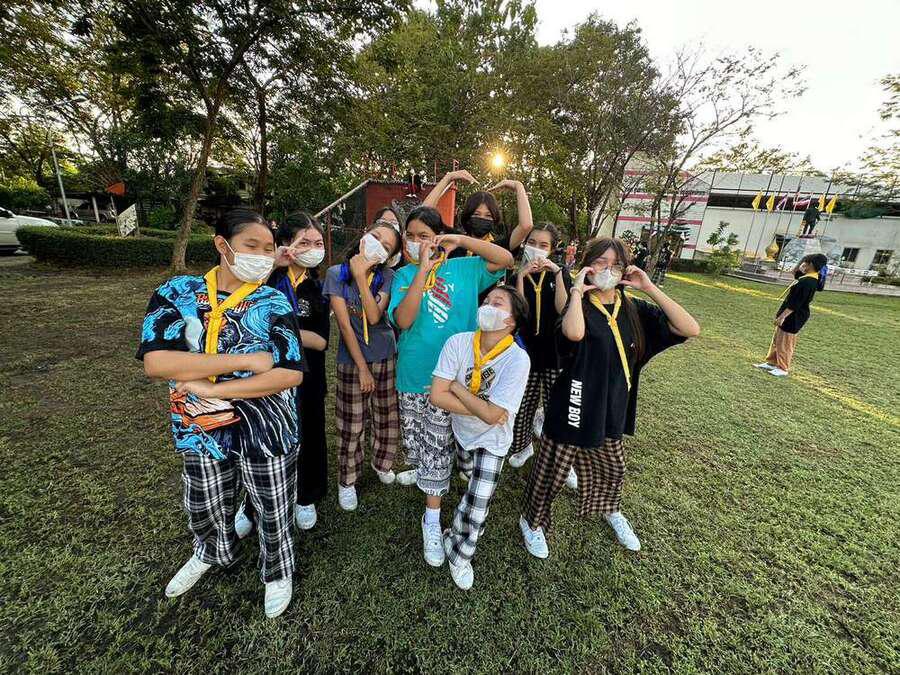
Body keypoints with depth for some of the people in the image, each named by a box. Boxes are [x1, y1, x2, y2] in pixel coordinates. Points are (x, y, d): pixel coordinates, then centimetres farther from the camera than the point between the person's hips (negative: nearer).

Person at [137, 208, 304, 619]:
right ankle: (211, 554, 61)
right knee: (204, 510, 27)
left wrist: (211, 389, -22)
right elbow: (155, 362, -20)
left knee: (273, 513, 16)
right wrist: (245, 360, -25)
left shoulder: (273, 304, -12)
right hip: (201, 431, 3)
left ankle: (278, 573, 46)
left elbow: (291, 375, -21)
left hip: (266, 432, -2)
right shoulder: (176, 292, -6)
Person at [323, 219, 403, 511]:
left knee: (389, 418, 14)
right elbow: (344, 325, -12)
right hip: (352, 359, -2)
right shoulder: (336, 273, -8)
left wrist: (361, 276, -22)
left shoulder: (387, 277, -4)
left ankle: (382, 463, 43)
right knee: (351, 426, 7)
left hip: (386, 358, 2)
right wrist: (362, 367, -12)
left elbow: (375, 317, -18)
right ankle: (347, 481, 30)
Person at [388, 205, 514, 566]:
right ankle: (419, 471, 53)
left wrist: (461, 240, -18)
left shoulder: (464, 269, -1)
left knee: (438, 446, 5)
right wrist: (423, 270, -22)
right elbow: (403, 320, -17)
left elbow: (505, 259, -11)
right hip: (411, 373, 2)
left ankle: (432, 519, 24)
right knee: (414, 438, 20)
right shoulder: (405, 275, -1)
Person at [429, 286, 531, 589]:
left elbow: (492, 416, -32)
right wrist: (481, 409, -28)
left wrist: (456, 387, -24)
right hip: (459, 430, 3)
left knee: (477, 504, -3)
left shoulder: (518, 359, -30)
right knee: (469, 472, 30)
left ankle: (459, 553, 26)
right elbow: (437, 396, -27)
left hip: (491, 440, -3)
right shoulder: (458, 342, -23)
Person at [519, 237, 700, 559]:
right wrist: (577, 290, -25)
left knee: (613, 468, 27)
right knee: (551, 472, 11)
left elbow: (690, 329, -10)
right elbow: (573, 333, -39)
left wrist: (650, 288, -13)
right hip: (574, 408, -5)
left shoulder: (634, 309, 0)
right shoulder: (580, 306, -14)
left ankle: (611, 511, 59)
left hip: (611, 408, 5)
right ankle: (532, 521, 38)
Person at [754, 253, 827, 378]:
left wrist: (782, 316, -23)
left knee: (784, 343, 1)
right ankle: (771, 362, 29)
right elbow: (795, 273, 26)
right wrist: (801, 262, 9)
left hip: (793, 317, -10)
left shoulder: (808, 282, -24)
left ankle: (783, 369, 13)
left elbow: (795, 303, -26)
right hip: (791, 315, 10)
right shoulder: (808, 277, 5)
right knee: (777, 340, 19)